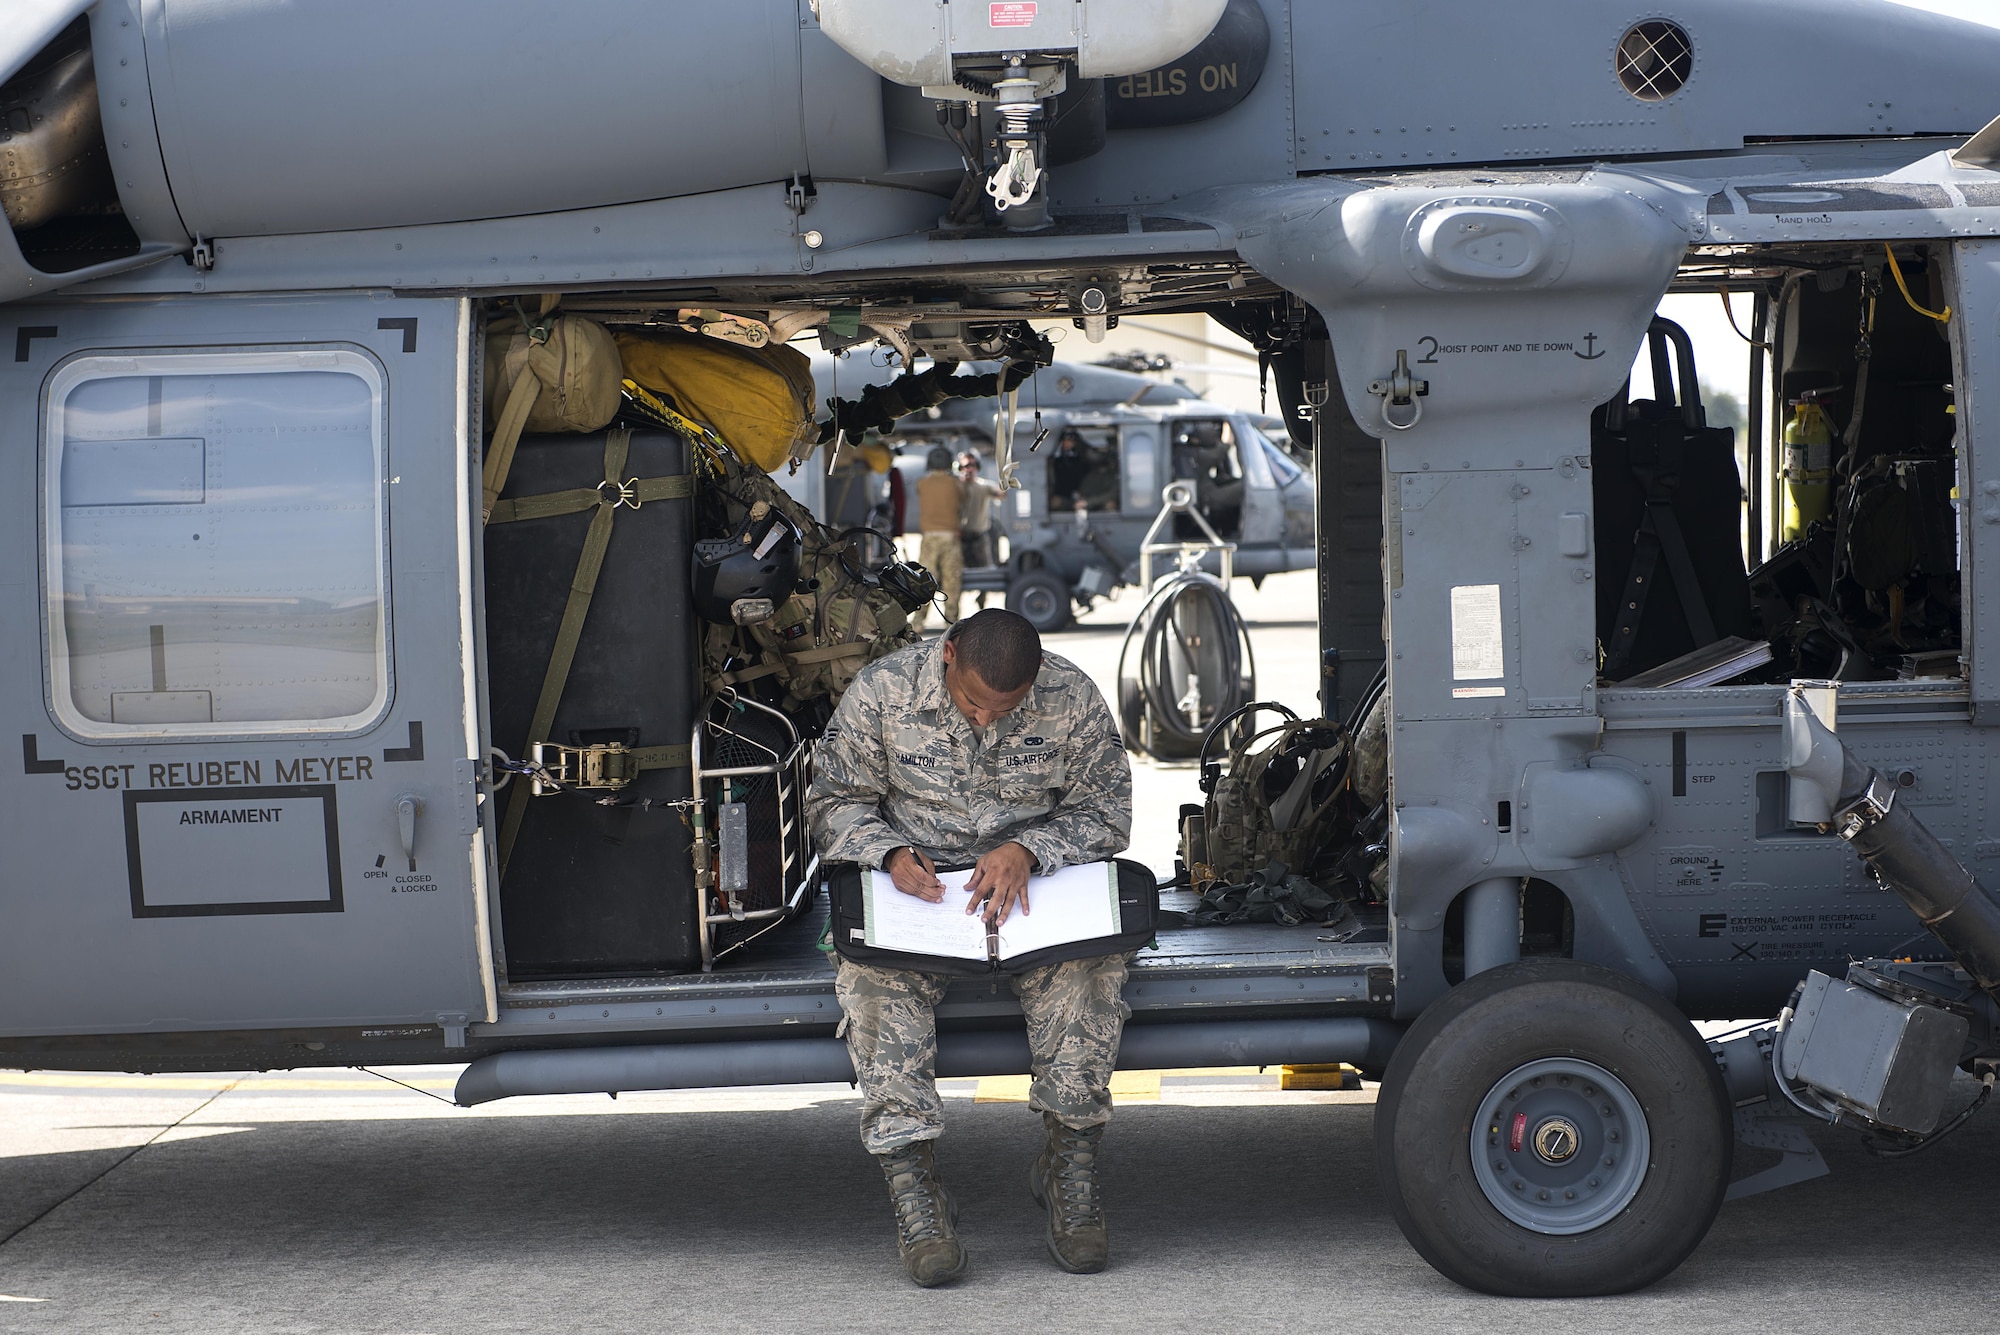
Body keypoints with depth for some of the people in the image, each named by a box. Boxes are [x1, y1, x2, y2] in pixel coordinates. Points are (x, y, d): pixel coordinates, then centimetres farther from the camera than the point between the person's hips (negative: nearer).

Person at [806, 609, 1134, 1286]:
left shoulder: (1074, 698, -5)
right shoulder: (880, 690, -6)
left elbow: (1106, 813, 0)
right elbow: (833, 801, 3)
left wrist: (1026, 852, -19)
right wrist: (890, 854, -18)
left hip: (1034, 880, 0)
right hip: (914, 882, 0)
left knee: (1089, 962, -32)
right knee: (873, 973, -33)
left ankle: (1070, 1166, -22)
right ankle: (911, 1185, -33)